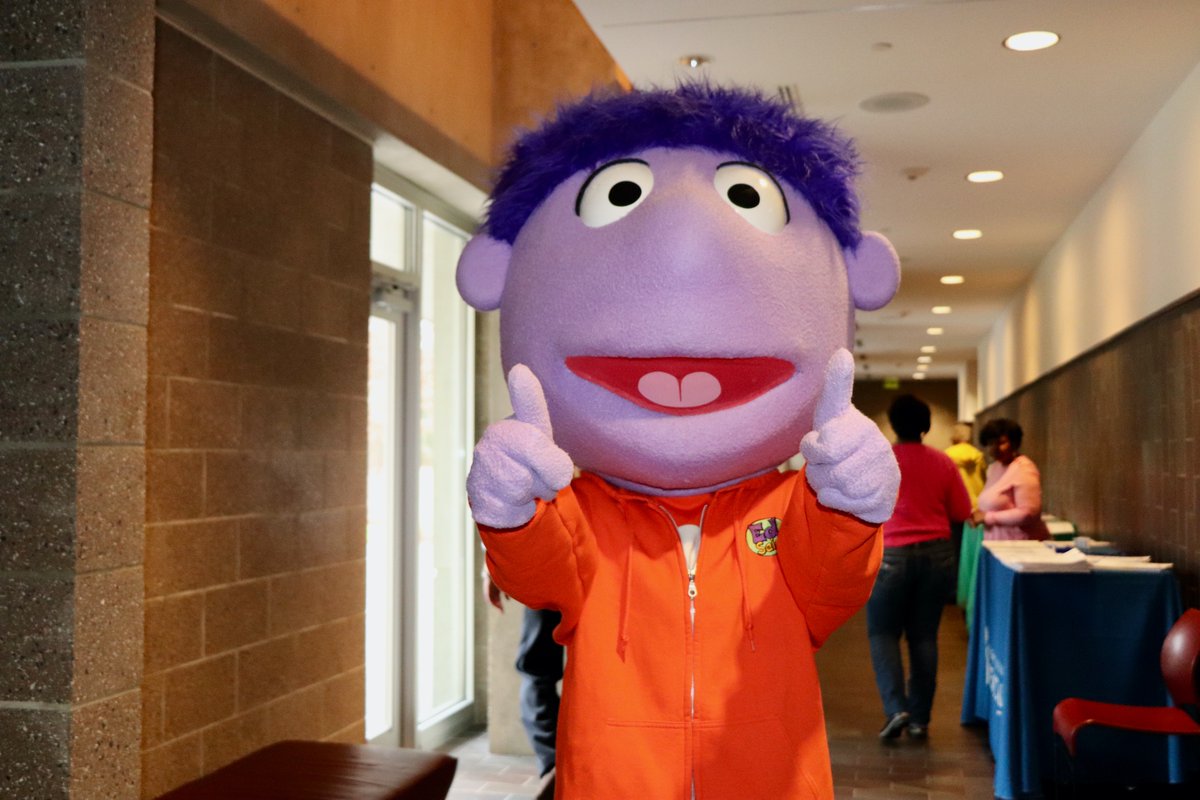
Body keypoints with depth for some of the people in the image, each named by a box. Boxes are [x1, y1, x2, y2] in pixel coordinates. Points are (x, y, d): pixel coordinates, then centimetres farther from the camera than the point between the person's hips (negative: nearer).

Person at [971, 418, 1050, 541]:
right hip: (997, 545, 8)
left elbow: (1028, 513, -19)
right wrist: (978, 512, 1)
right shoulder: (994, 468, 13)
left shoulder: (1023, 470, -12)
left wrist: (987, 517, -17)